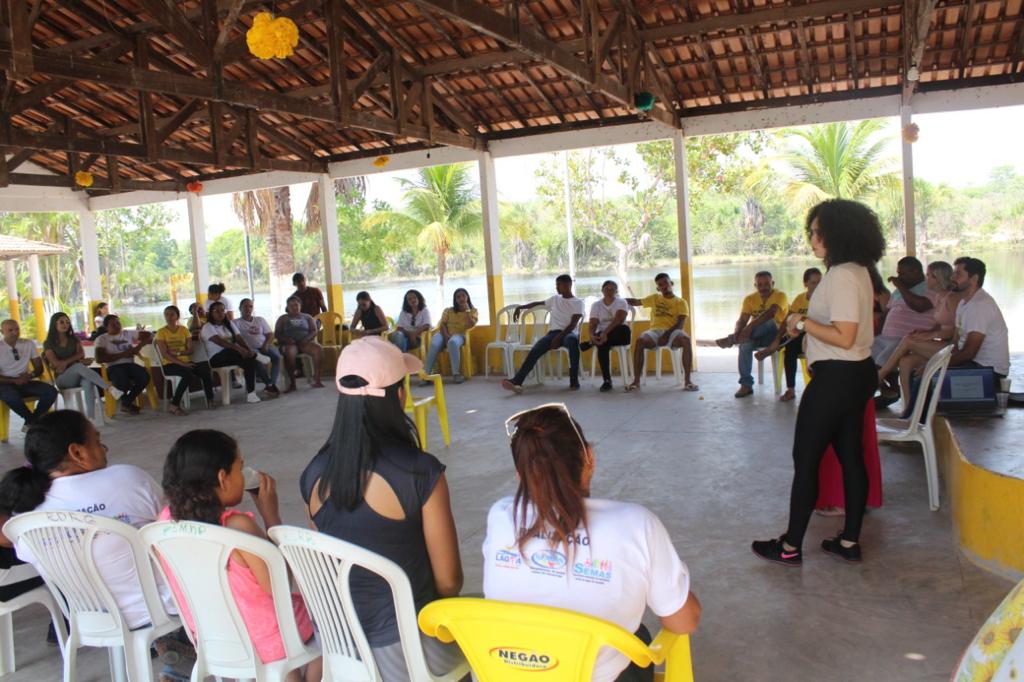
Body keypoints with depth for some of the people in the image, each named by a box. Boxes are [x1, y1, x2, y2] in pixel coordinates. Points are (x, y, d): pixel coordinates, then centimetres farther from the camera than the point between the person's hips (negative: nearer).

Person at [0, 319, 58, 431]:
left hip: (25, 382, 3)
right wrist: (15, 380, -21)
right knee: (12, 397, -39)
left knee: (51, 391, -23)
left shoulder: (29, 343, 5)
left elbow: (39, 368, 7)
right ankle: (32, 420, -9)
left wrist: (30, 375, -15)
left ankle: (31, 422, -6)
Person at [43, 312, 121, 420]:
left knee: (88, 382, -38)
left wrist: (66, 362, -13)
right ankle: (109, 388, -50)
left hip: (78, 375, 2)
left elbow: (81, 354, 1)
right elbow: (56, 363, -5)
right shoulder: (48, 344, 5)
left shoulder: (74, 340, 15)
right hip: (62, 379, -2)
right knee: (79, 366, -37)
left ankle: (91, 417, -52)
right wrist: (75, 361, -5)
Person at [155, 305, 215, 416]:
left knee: (205, 368, -24)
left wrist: (178, 353, -17)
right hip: (170, 364, -4)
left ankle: (210, 400, -13)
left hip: (186, 362, 4)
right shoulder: (161, 332, -2)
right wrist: (182, 363, -21)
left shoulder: (184, 329, 9)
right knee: (189, 375, -34)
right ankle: (174, 406, -25)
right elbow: (164, 354, -11)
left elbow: (190, 350, 4)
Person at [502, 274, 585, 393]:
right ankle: (517, 381, -38)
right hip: (553, 333, 4)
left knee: (573, 341, -42)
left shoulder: (578, 302, 5)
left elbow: (573, 325, -7)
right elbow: (538, 303, 34)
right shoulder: (555, 299, 21)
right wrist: (520, 307, 23)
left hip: (569, 333, -4)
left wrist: (559, 337, -18)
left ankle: (574, 380, -34)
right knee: (535, 350, -24)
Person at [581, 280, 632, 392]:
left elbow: (619, 319, -18)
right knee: (602, 345, -35)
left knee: (624, 329, -37)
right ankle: (607, 380, -31)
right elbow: (593, 323, -2)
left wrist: (605, 333, -32)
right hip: (603, 334, 1)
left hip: (618, 335, -1)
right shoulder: (596, 304, 8)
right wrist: (592, 335, -26)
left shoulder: (621, 302, -1)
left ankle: (591, 343, -27)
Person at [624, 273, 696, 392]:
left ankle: (687, 380, -32)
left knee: (686, 340, -36)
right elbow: (637, 302, 30)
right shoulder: (655, 298, 22)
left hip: (672, 332, -2)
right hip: (655, 331, 2)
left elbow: (680, 324, -3)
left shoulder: (681, 302, 10)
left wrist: (667, 334, -18)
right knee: (640, 341, -32)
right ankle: (636, 381, -29)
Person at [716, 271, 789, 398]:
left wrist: (750, 327, -48)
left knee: (769, 321, -35)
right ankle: (746, 385, -26)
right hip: (758, 336, 4)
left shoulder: (780, 296, -14)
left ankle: (731, 340, -32)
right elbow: (742, 320, -12)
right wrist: (735, 334, -36)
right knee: (745, 342, -31)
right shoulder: (750, 299, 0)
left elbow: (771, 313, -35)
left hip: (777, 334, -3)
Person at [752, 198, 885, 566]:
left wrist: (803, 322, -14)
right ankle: (850, 541, 24)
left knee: (805, 458, -1)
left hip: (836, 377, -10)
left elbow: (844, 337, -25)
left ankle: (791, 547, 9)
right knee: (850, 456, 14)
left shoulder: (841, 276, -20)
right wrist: (805, 323, 9)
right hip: (857, 373, 10)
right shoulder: (858, 271, 11)